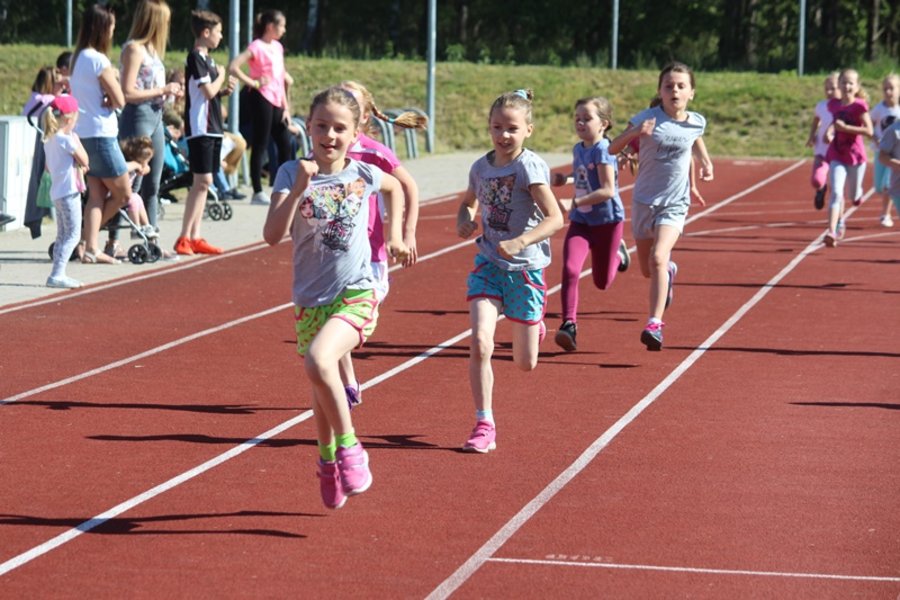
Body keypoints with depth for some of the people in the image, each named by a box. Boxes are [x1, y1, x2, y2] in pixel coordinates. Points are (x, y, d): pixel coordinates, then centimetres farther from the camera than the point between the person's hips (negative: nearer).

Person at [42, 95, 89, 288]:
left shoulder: (48, 140, 10)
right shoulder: (66, 140, -18)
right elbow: (84, 160, -13)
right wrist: (77, 140, -5)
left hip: (57, 191, 9)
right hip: (69, 192, -9)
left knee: (62, 235, 15)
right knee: (73, 234, -8)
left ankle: (58, 275, 15)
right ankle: (57, 274, -15)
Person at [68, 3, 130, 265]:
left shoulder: (77, 58, 11)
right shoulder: (98, 61, -16)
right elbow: (120, 100, -15)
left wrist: (106, 97, 0)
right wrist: (115, 77, 2)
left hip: (83, 134, 9)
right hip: (101, 135, -9)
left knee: (97, 195, 7)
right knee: (122, 195, 3)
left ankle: (91, 247, -2)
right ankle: (87, 240, 6)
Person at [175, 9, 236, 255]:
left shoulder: (207, 59, 16)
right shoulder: (196, 58, -12)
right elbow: (208, 91, -20)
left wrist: (224, 89, 5)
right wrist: (221, 77, -3)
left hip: (212, 128, 10)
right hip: (200, 128, -10)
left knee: (203, 182, 9)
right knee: (202, 180, -12)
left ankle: (195, 237, 11)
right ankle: (184, 237, -11)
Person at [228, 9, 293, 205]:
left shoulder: (277, 47, 15)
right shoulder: (257, 47, -9)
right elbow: (233, 67, -20)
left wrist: (285, 107, 15)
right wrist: (253, 83, -15)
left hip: (276, 101, 8)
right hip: (260, 99, -8)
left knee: (285, 144, 8)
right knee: (260, 145, -4)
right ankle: (258, 192, 1)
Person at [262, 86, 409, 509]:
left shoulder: (363, 174, -1)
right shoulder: (292, 174, -7)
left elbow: (395, 187, 25)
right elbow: (272, 235, -20)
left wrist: (395, 235, 20)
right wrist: (298, 190, -29)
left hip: (357, 295, -2)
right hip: (311, 299, 2)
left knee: (318, 361, -29)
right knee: (321, 390, 15)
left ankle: (349, 447, -13)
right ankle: (328, 462, 41)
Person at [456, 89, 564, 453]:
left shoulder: (530, 167, -13)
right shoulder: (481, 167, 2)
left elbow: (555, 218, -20)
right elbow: (469, 202, 24)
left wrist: (520, 242, -33)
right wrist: (464, 221, 1)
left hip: (525, 268, -3)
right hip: (488, 264, 3)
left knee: (525, 364, 8)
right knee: (480, 344, -19)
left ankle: (532, 323, 46)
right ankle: (484, 425, -9)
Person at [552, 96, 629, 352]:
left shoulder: (603, 150, -18)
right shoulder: (578, 149, 5)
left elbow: (608, 190, -27)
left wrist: (573, 202, -32)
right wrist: (564, 179, 4)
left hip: (607, 221, -5)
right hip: (581, 221, 5)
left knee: (602, 282, 11)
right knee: (570, 269, -19)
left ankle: (618, 254, 44)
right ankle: (569, 325, -17)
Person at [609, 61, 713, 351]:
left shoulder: (696, 122, -3)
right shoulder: (647, 118, -11)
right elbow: (612, 149, -12)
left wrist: (706, 163, 5)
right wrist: (634, 133, -30)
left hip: (675, 204, -1)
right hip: (644, 200, 1)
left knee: (658, 258, -25)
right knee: (647, 270, 16)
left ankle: (654, 324, -26)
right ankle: (669, 271, 53)